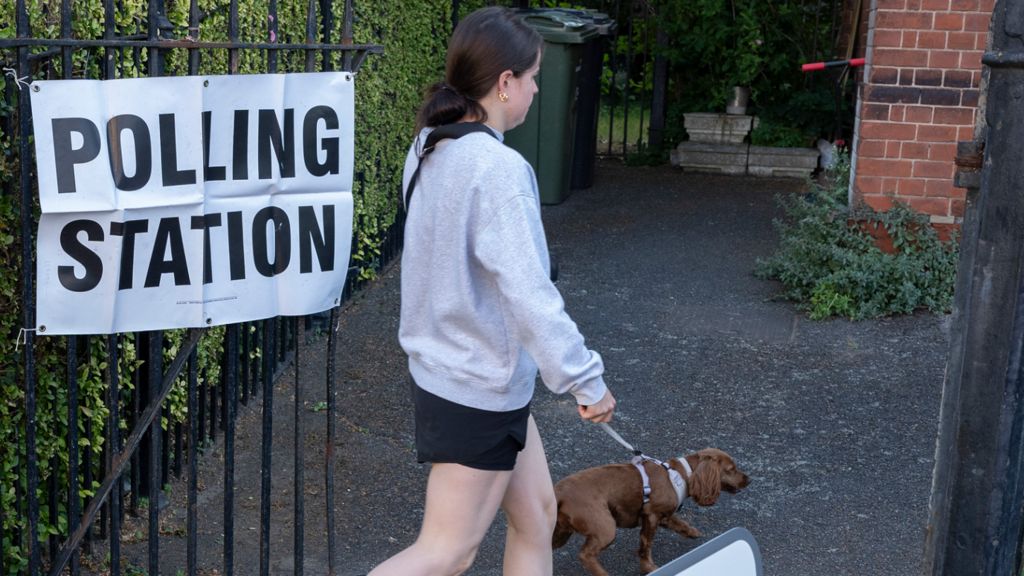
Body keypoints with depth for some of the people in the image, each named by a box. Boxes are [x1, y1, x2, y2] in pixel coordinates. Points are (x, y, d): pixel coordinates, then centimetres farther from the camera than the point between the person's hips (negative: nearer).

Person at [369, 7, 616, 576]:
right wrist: (587, 379, -18)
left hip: (445, 370, 9)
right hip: (480, 388, -9)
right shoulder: (499, 168, -25)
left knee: (537, 516, 19)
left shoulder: (430, 149, 1)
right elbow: (530, 295, -28)